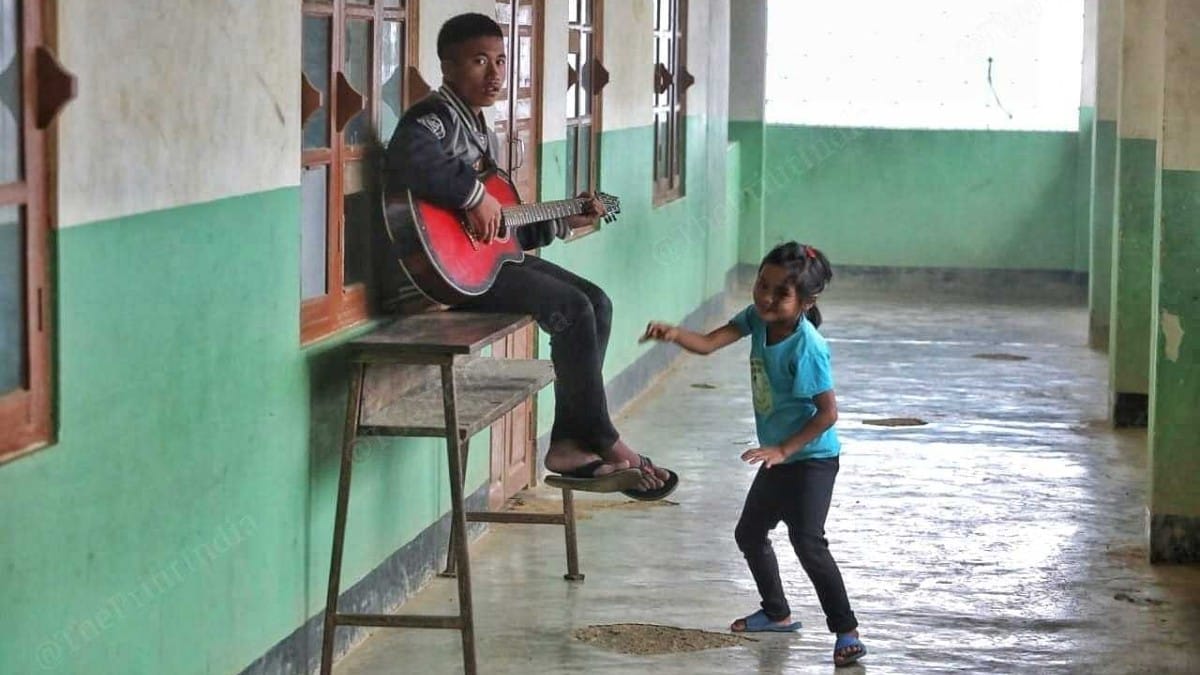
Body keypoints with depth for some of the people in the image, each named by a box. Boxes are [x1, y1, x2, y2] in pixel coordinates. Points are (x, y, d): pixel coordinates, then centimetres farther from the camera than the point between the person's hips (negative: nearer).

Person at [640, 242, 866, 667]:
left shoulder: (807, 347, -27)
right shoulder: (758, 318, -6)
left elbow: (828, 413, -23)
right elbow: (708, 344, -14)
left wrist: (783, 450, -25)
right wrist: (674, 335, -34)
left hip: (811, 458, -9)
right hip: (777, 456, 9)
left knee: (807, 542, -19)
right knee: (749, 534, 19)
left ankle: (846, 630, -10)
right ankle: (777, 614, 38)